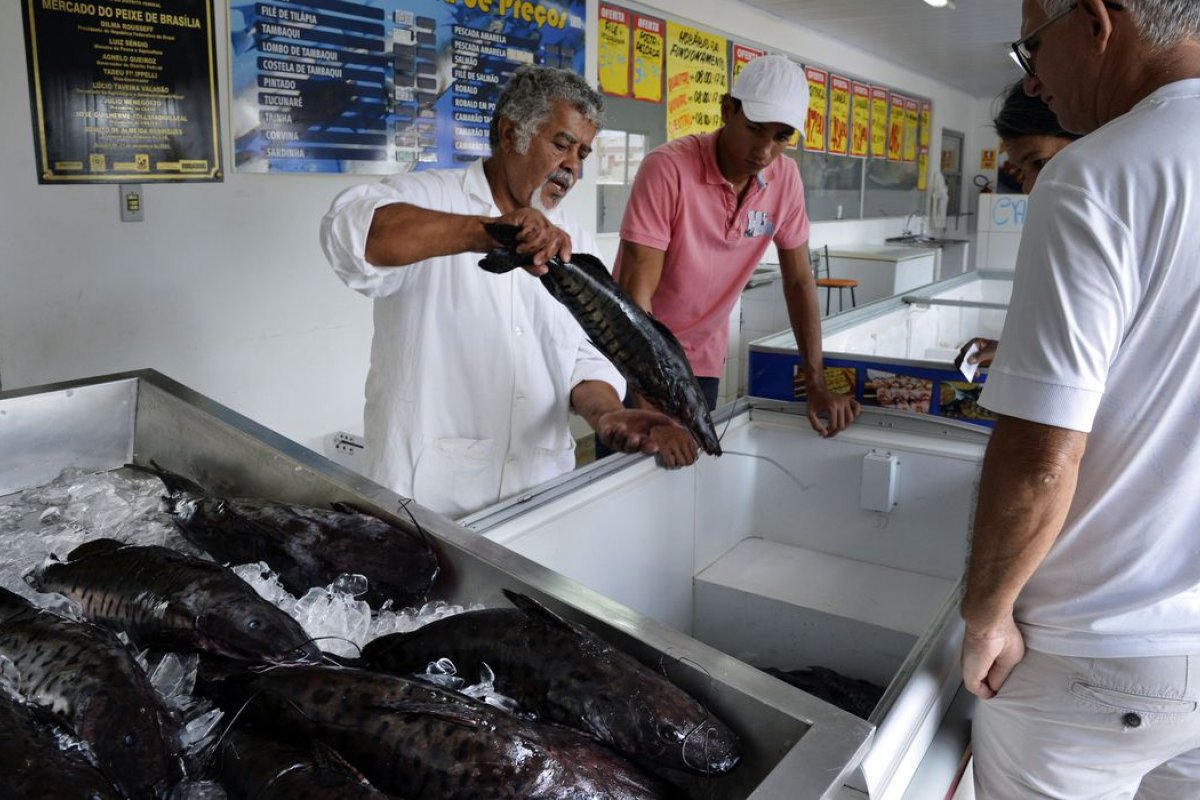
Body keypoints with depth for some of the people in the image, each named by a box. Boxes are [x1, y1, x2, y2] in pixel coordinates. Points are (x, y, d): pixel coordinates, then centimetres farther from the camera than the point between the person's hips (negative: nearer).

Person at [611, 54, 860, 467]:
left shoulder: (785, 178, -8)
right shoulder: (668, 168, -24)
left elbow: (799, 281, 1)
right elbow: (635, 293, -27)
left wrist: (816, 384, -4)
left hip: (703, 358, 4)